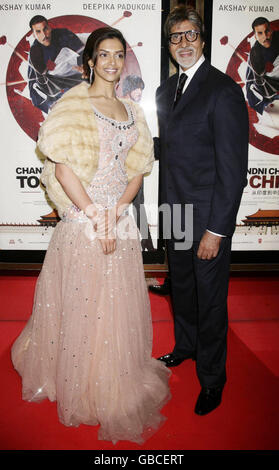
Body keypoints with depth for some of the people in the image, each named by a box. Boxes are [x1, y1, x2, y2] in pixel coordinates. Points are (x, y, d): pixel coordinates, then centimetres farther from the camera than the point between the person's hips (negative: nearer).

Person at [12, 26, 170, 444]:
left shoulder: (132, 111, 13)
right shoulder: (74, 104, -4)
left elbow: (137, 170, 9)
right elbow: (63, 169, -12)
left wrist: (117, 211, -7)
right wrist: (96, 217, -14)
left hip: (121, 219, 5)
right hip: (83, 220, -5)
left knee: (120, 303, 13)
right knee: (84, 305, 5)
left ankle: (119, 384, 35)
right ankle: (84, 391, 26)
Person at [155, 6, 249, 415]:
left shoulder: (223, 91, -14)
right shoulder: (166, 90, 10)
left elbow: (233, 167, -18)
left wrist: (216, 228, -19)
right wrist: (166, 205, 9)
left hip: (209, 217, -7)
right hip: (176, 213, 7)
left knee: (210, 299, 7)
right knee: (181, 286, 22)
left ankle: (212, 378, 29)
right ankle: (186, 346, 48)